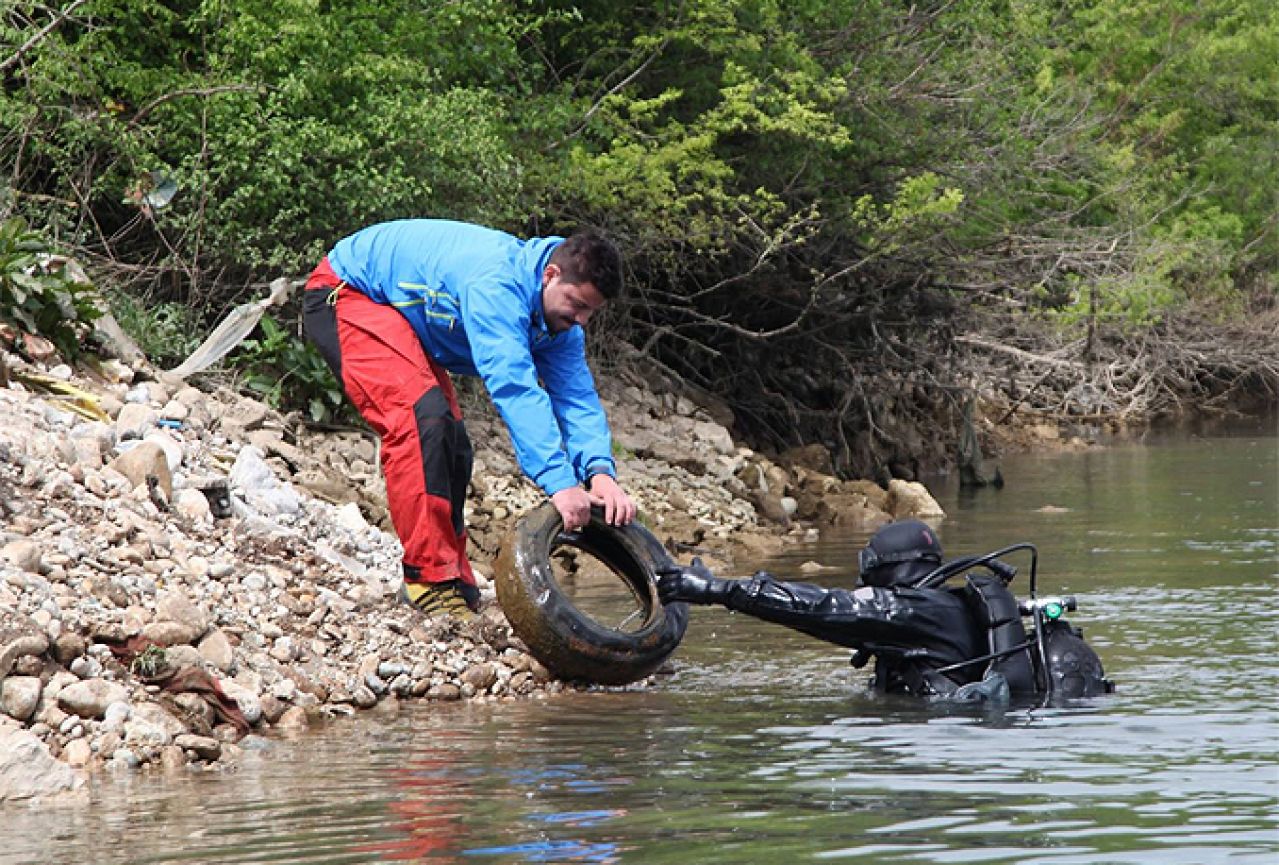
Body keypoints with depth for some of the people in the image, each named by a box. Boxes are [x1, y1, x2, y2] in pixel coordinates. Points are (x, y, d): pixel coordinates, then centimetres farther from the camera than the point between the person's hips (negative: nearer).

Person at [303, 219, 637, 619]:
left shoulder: (559, 316, -7)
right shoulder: (496, 283, -36)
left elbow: (577, 397, -10)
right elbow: (513, 387, -43)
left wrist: (600, 471, -29)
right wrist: (560, 482, -48)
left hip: (407, 321, 10)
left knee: (450, 445, 7)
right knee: (422, 414, -27)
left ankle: (455, 584, 16)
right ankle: (430, 578, -27)